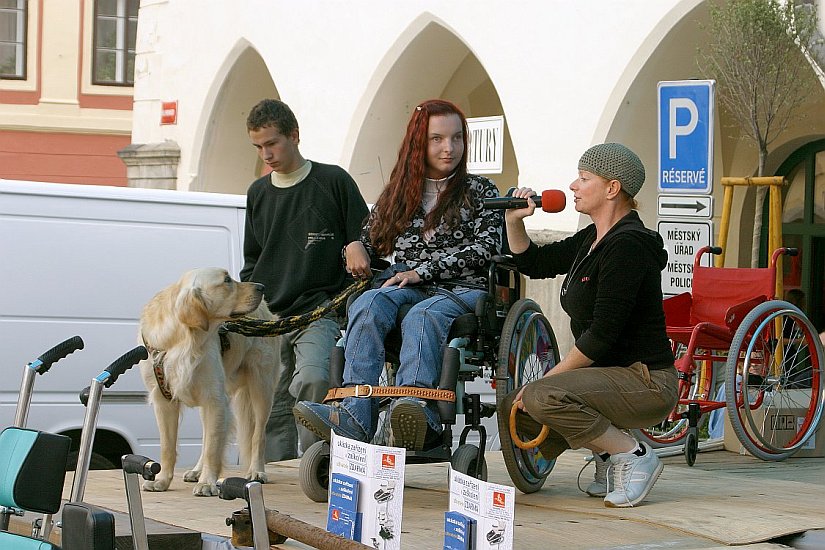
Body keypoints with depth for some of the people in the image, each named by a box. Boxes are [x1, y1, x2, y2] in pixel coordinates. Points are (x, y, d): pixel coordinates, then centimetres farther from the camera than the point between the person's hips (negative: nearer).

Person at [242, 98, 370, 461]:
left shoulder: (334, 182, 2)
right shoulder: (257, 193, 16)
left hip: (318, 312, -5)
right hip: (267, 317, 5)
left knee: (312, 380, -29)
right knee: (271, 404, -1)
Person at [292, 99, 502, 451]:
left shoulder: (479, 192, 13)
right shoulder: (397, 195, 24)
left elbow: (486, 248, -1)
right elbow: (372, 243, 30)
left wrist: (422, 270, -9)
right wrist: (354, 247, 3)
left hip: (463, 290, -3)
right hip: (408, 288, 3)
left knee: (422, 316, -38)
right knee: (367, 305, -32)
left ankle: (416, 411, -63)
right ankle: (354, 417, -49)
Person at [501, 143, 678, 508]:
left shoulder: (626, 245, -18)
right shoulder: (592, 239, 12)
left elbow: (602, 333, -22)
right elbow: (533, 264, 25)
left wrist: (547, 379, -17)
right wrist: (513, 220, 7)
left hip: (647, 382, -10)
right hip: (613, 377, 10)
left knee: (542, 397, -30)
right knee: (513, 408, 6)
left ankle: (635, 456, -13)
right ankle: (608, 455, 13)